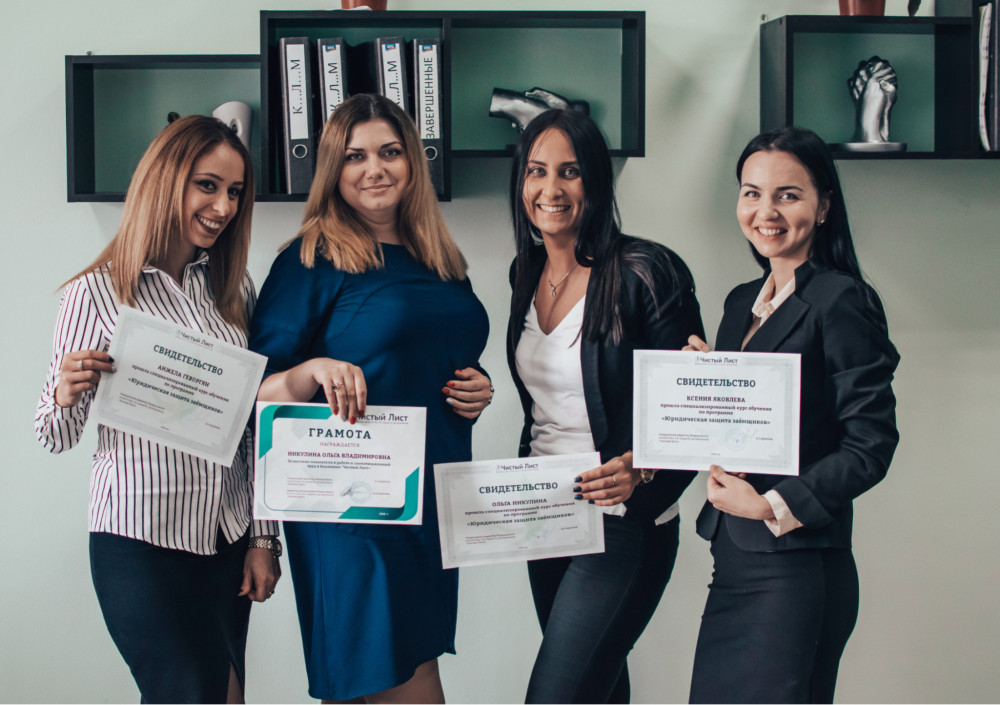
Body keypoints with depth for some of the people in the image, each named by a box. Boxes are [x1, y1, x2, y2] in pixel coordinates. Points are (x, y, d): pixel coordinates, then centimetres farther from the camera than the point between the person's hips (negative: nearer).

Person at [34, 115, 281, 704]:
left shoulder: (234, 287, 7)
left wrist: (263, 537, 6)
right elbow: (58, 437, -2)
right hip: (141, 542, -5)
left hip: (227, 538, 5)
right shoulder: (98, 293, -6)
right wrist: (66, 395, -24)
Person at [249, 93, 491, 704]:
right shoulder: (312, 261, -3)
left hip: (437, 502, 6)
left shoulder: (441, 264, 14)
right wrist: (314, 371, -24)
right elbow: (259, 394, -6)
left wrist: (478, 392, 6)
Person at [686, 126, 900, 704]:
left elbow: (871, 445, -14)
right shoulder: (743, 303, 15)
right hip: (733, 563, 8)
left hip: (797, 566, -7)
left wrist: (773, 506, -16)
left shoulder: (842, 302, -10)